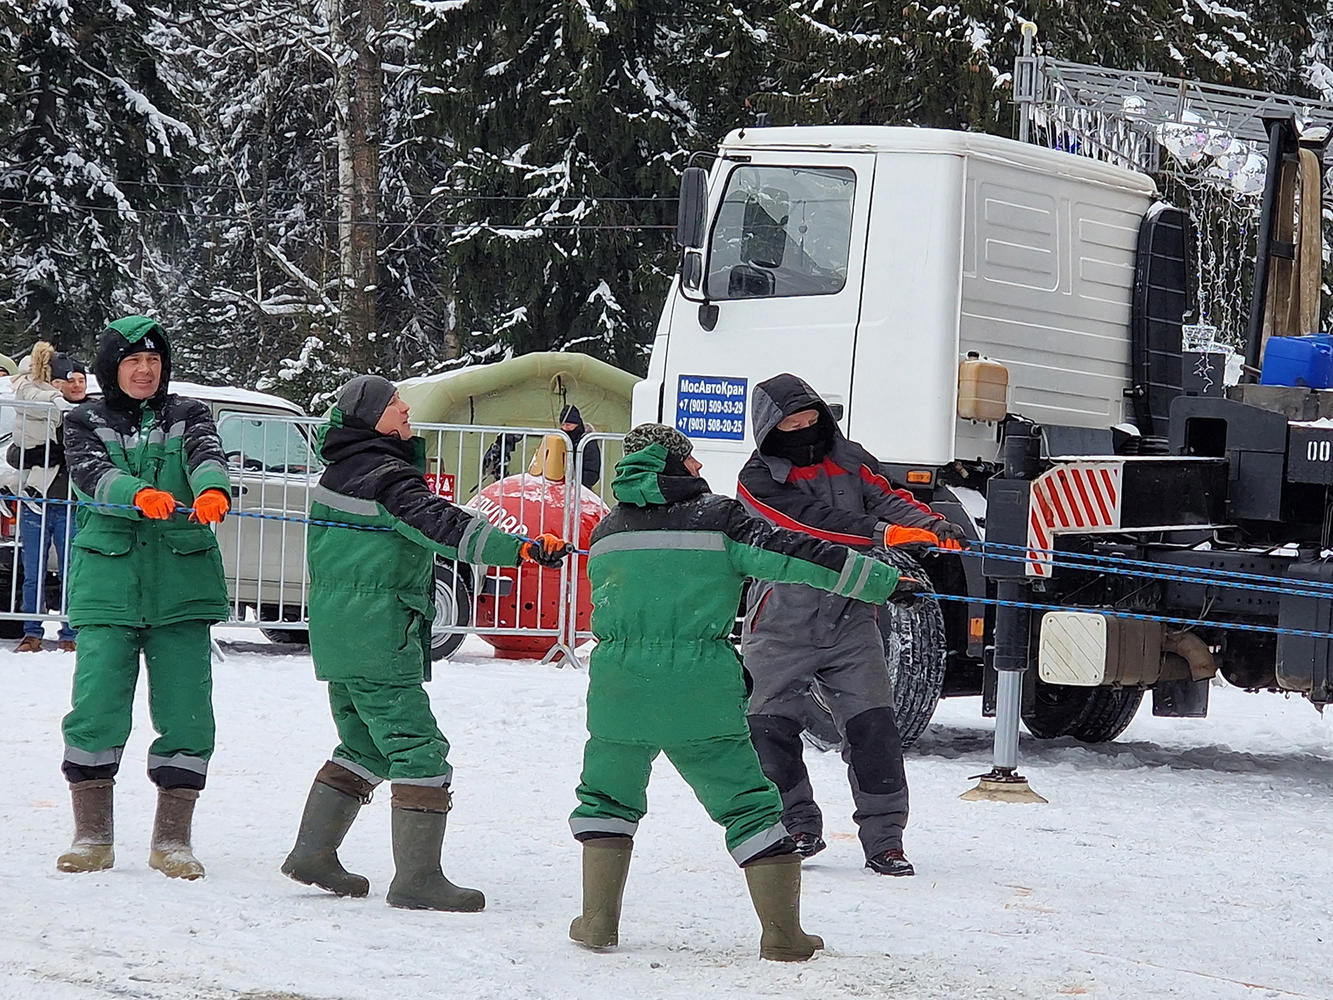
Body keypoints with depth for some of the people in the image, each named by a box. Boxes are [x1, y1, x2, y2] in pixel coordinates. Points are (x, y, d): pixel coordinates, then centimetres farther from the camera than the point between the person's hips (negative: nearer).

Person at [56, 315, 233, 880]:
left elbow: (206, 454, -10)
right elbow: (92, 473, -12)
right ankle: (92, 837, 6)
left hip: (181, 587, 1)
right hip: (107, 584, -1)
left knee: (186, 713, -3)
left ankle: (172, 840, 8)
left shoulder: (187, 416, 11)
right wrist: (139, 494, -34)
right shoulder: (85, 422, 8)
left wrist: (211, 491, -35)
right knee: (96, 709, -7)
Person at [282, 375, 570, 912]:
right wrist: (521, 547, -37)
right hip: (378, 638, -10)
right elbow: (440, 524, -30)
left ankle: (313, 852, 20)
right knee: (419, 748, -7)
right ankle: (416, 877, -10)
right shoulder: (384, 476, -16)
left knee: (364, 746, 21)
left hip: (338, 637, 10)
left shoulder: (343, 469, 13)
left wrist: (408, 445, 15)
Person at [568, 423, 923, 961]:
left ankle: (598, 921, 14)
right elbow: (797, 555, -4)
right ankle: (783, 933, 4)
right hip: (700, 691, -3)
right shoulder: (718, 517, 0)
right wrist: (885, 580, 1)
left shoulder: (607, 530, 12)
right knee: (748, 804, 6)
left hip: (620, 688, 3)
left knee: (607, 797, 21)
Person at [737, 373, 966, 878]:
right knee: (770, 727, 0)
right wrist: (881, 533, -29)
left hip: (850, 621, 2)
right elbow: (809, 522, -19)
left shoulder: (850, 461, 8)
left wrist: (933, 526, -26)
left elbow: (887, 500, -4)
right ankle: (797, 827, 18)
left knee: (873, 723, -6)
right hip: (781, 627, -2)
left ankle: (884, 838, 0)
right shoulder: (759, 480, -6)